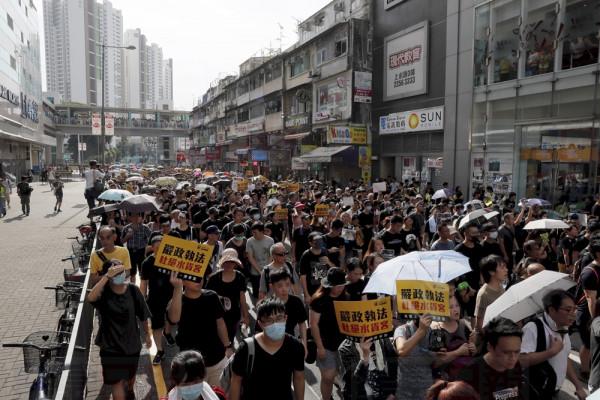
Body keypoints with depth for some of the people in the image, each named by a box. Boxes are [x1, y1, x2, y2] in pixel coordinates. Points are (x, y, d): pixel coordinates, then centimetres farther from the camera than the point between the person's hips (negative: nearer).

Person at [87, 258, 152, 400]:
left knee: (130, 375, 25)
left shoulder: (133, 290, -13)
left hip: (131, 343, 2)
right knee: (116, 382, -1)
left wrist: (148, 334, 7)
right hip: (110, 345, -2)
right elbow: (90, 297, -41)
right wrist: (107, 276, -46)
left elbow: (143, 315, -2)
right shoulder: (103, 292, -16)